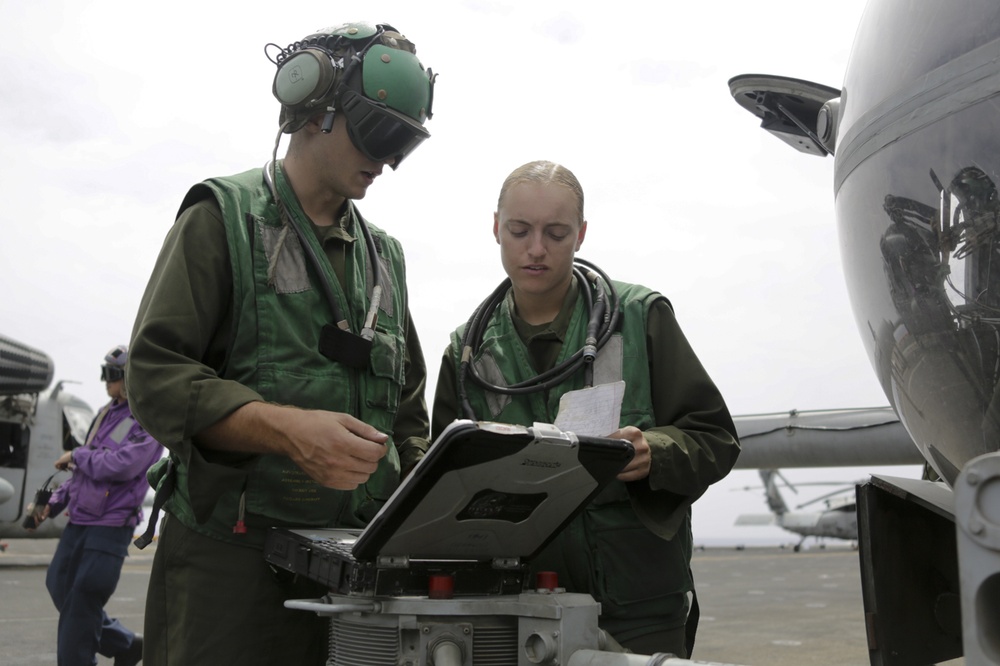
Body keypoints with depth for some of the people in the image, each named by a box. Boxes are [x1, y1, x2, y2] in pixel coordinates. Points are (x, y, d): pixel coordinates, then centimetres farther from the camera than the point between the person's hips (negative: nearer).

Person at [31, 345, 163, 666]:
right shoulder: (106, 414, 12)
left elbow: (121, 466, -25)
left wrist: (77, 455, -12)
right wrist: (55, 501, 9)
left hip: (111, 526, -8)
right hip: (79, 520, 8)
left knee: (81, 603, -6)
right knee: (59, 585, 12)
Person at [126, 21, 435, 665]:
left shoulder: (385, 256, 17)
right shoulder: (224, 217, 0)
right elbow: (155, 373, -11)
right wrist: (286, 429, -24)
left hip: (353, 556, 5)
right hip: (230, 556, -5)